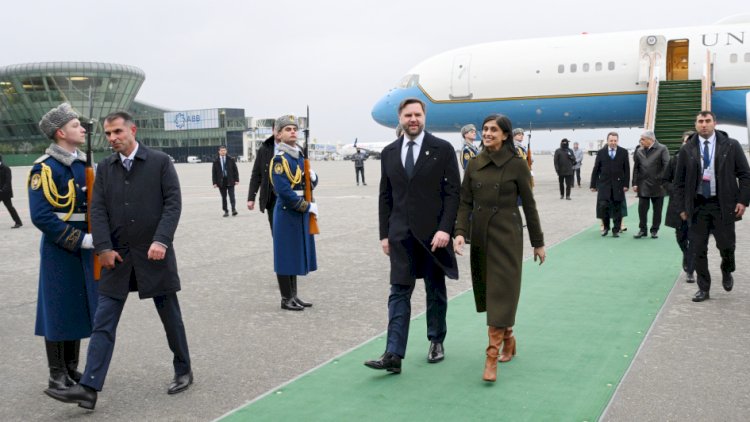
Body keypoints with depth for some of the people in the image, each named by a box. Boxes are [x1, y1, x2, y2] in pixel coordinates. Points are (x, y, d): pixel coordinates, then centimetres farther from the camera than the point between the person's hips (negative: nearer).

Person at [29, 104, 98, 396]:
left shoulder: (84, 164, 9)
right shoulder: (45, 168, -14)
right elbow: (41, 216, -19)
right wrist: (80, 240, -20)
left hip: (85, 248, 7)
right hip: (59, 250, -7)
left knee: (79, 309, 13)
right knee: (58, 312, 3)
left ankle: (72, 369, 27)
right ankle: (57, 375, 15)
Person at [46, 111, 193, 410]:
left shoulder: (160, 162, -3)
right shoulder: (104, 168, 8)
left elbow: (173, 203, -8)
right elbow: (98, 210, 3)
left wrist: (161, 240, -19)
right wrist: (104, 248, -8)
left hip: (153, 254, -3)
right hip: (117, 256, 3)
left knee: (170, 315, 9)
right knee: (103, 323, 1)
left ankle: (183, 371, 26)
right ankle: (89, 388, 2)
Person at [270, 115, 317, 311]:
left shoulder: (300, 156, 12)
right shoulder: (279, 159, -14)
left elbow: (310, 184, 18)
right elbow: (284, 191, -21)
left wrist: (313, 177, -5)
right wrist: (308, 207, -18)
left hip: (301, 213, 8)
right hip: (287, 213, -8)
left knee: (297, 253, 14)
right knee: (285, 255, 0)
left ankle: (293, 295, 24)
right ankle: (286, 299, 9)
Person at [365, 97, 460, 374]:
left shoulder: (443, 149, -3)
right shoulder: (389, 152, 8)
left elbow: (452, 192, -6)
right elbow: (385, 196, 10)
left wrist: (445, 229, -16)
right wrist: (384, 234, 5)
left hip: (433, 232, -2)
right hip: (401, 234, 2)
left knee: (436, 291, 11)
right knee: (399, 293, -3)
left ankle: (436, 342, 29)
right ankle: (393, 355, -6)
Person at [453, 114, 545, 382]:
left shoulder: (517, 164, -6)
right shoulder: (474, 165, 5)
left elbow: (528, 205, -2)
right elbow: (465, 202, 5)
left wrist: (538, 242, 2)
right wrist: (460, 232, -11)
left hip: (506, 236, -5)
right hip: (480, 236, 5)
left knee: (501, 295, -6)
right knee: (487, 293, 12)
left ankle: (491, 358, -4)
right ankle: (508, 340, 33)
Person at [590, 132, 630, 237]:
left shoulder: (623, 152, 3)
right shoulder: (601, 152, 3)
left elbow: (627, 169, 2)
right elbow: (596, 169, 4)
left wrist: (626, 184, -4)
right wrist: (593, 185, 2)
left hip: (618, 185, 0)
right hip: (604, 184, 0)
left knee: (617, 208, 4)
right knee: (603, 206, -8)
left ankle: (616, 230, 14)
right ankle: (605, 227, 12)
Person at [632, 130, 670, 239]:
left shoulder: (662, 149, -5)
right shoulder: (639, 151, 7)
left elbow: (666, 166, -10)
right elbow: (636, 168, 7)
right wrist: (635, 183, 1)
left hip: (657, 185, -3)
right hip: (643, 185, 3)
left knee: (657, 209, 6)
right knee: (642, 209, 2)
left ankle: (655, 230, 17)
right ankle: (642, 229, 12)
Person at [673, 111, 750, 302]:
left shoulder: (731, 146, 0)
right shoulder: (687, 150, 2)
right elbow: (679, 181, 7)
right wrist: (682, 207, 4)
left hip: (723, 204, -1)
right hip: (697, 205, 1)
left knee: (726, 245, 1)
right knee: (698, 250, 3)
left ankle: (727, 272, 33)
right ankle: (703, 288, 16)